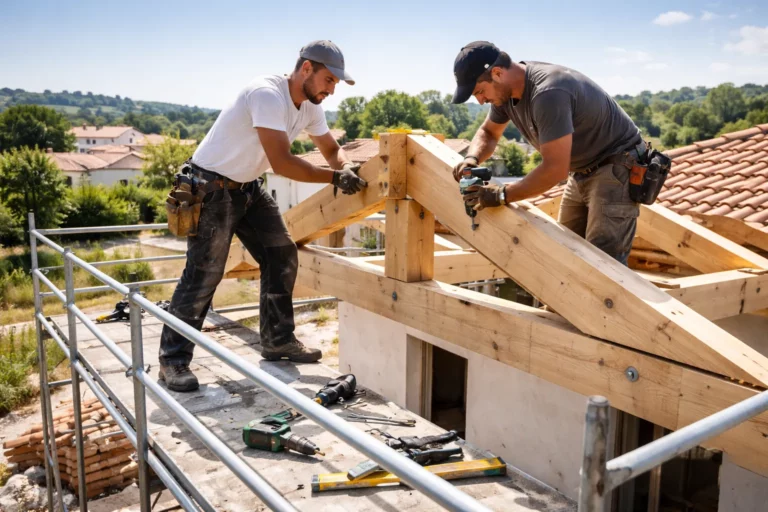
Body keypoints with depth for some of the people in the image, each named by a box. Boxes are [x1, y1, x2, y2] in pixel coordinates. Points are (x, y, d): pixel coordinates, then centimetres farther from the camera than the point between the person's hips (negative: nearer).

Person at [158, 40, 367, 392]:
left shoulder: (310, 107, 2)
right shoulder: (267, 94, -26)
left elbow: (331, 150, 13)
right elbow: (282, 163, -33)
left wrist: (346, 167, -10)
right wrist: (335, 178, -27)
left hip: (249, 187, 9)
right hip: (211, 188, -9)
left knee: (282, 257, 6)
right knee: (204, 274, -9)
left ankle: (278, 340, 19)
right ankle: (173, 360, 4)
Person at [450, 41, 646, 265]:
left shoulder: (548, 93, -32)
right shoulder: (506, 90, -4)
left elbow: (555, 169, -34)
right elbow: (488, 132, 12)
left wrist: (501, 195, -25)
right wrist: (472, 158, -11)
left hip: (617, 168, -9)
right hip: (583, 170, 9)